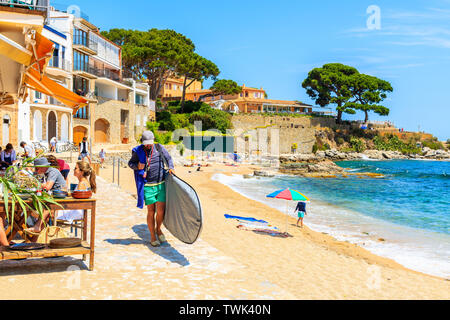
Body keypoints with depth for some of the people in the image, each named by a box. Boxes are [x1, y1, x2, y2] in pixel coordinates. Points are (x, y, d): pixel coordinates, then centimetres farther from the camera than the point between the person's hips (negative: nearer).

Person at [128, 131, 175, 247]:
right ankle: (153, 237, 17)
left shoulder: (159, 148, 1)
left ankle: (158, 229, 26)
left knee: (161, 211, -3)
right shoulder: (138, 151, -1)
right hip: (148, 186, -1)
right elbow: (130, 163, 11)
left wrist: (171, 167, -2)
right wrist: (137, 166, -10)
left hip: (161, 185, 1)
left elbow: (168, 158, 15)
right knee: (151, 212, 3)